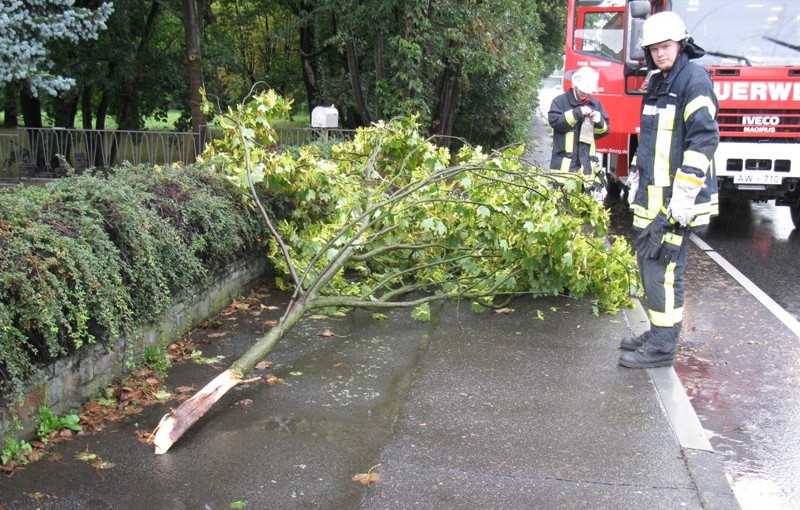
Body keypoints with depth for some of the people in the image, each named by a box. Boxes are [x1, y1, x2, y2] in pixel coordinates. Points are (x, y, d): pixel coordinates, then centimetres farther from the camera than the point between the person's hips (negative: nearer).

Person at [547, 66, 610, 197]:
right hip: (565, 161, -4)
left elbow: (604, 131, 16)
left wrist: (599, 122, -7)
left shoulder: (595, 104, 15)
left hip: (587, 162, 4)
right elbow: (554, 120, -13)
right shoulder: (560, 101, 3)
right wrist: (577, 113, -19)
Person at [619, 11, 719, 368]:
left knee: (662, 265, -8)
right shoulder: (656, 83, 17)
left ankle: (662, 347, 1)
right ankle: (658, 334, 26)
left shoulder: (694, 79, -10)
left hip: (674, 198, -9)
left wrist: (682, 199, -21)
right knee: (647, 260, 14)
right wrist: (636, 182, 20)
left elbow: (705, 139, -18)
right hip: (651, 196, 9)